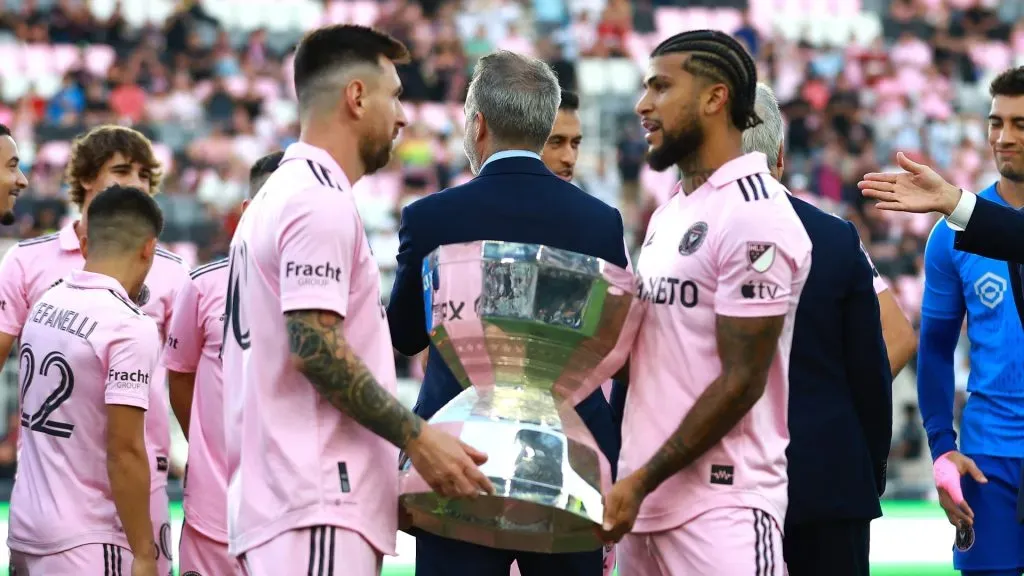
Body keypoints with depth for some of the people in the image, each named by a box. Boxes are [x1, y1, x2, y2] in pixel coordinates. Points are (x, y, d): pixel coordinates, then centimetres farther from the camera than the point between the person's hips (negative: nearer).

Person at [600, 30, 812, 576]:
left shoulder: (754, 217, -12)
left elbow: (740, 383, -15)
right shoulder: (669, 212, 15)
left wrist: (642, 481, -14)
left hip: (719, 505, -8)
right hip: (643, 495, 8)